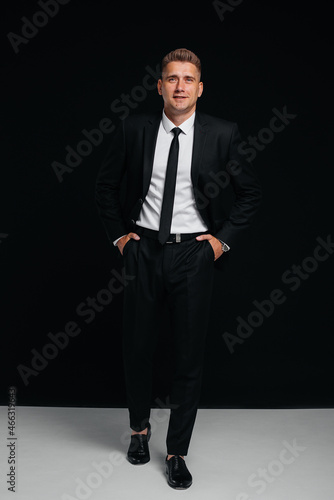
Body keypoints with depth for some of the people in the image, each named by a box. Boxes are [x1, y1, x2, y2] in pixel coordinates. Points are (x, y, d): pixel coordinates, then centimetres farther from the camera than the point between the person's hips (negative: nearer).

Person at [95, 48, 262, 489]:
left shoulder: (222, 134, -2)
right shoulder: (134, 130, 1)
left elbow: (251, 192, 7)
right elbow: (106, 185, 13)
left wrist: (224, 238, -1)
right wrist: (118, 234, 5)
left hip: (195, 254, -1)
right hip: (144, 249, 2)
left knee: (189, 354, 4)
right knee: (137, 346, 11)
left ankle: (177, 452, 22)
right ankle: (139, 428, 38)